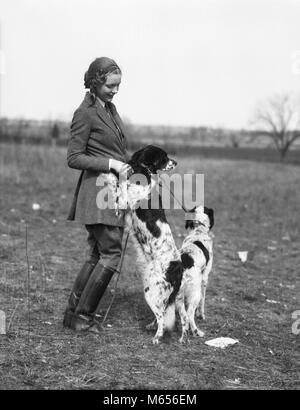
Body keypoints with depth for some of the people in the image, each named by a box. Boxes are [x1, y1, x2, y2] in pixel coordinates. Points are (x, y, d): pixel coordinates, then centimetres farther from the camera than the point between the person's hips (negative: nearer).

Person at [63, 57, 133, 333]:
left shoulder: (109, 107, 14)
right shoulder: (85, 113, -12)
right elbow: (74, 158, -14)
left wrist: (126, 166, 7)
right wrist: (110, 164, -19)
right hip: (99, 189, -9)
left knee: (98, 254, 12)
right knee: (112, 253, -9)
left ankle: (74, 310, 20)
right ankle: (82, 315, 0)